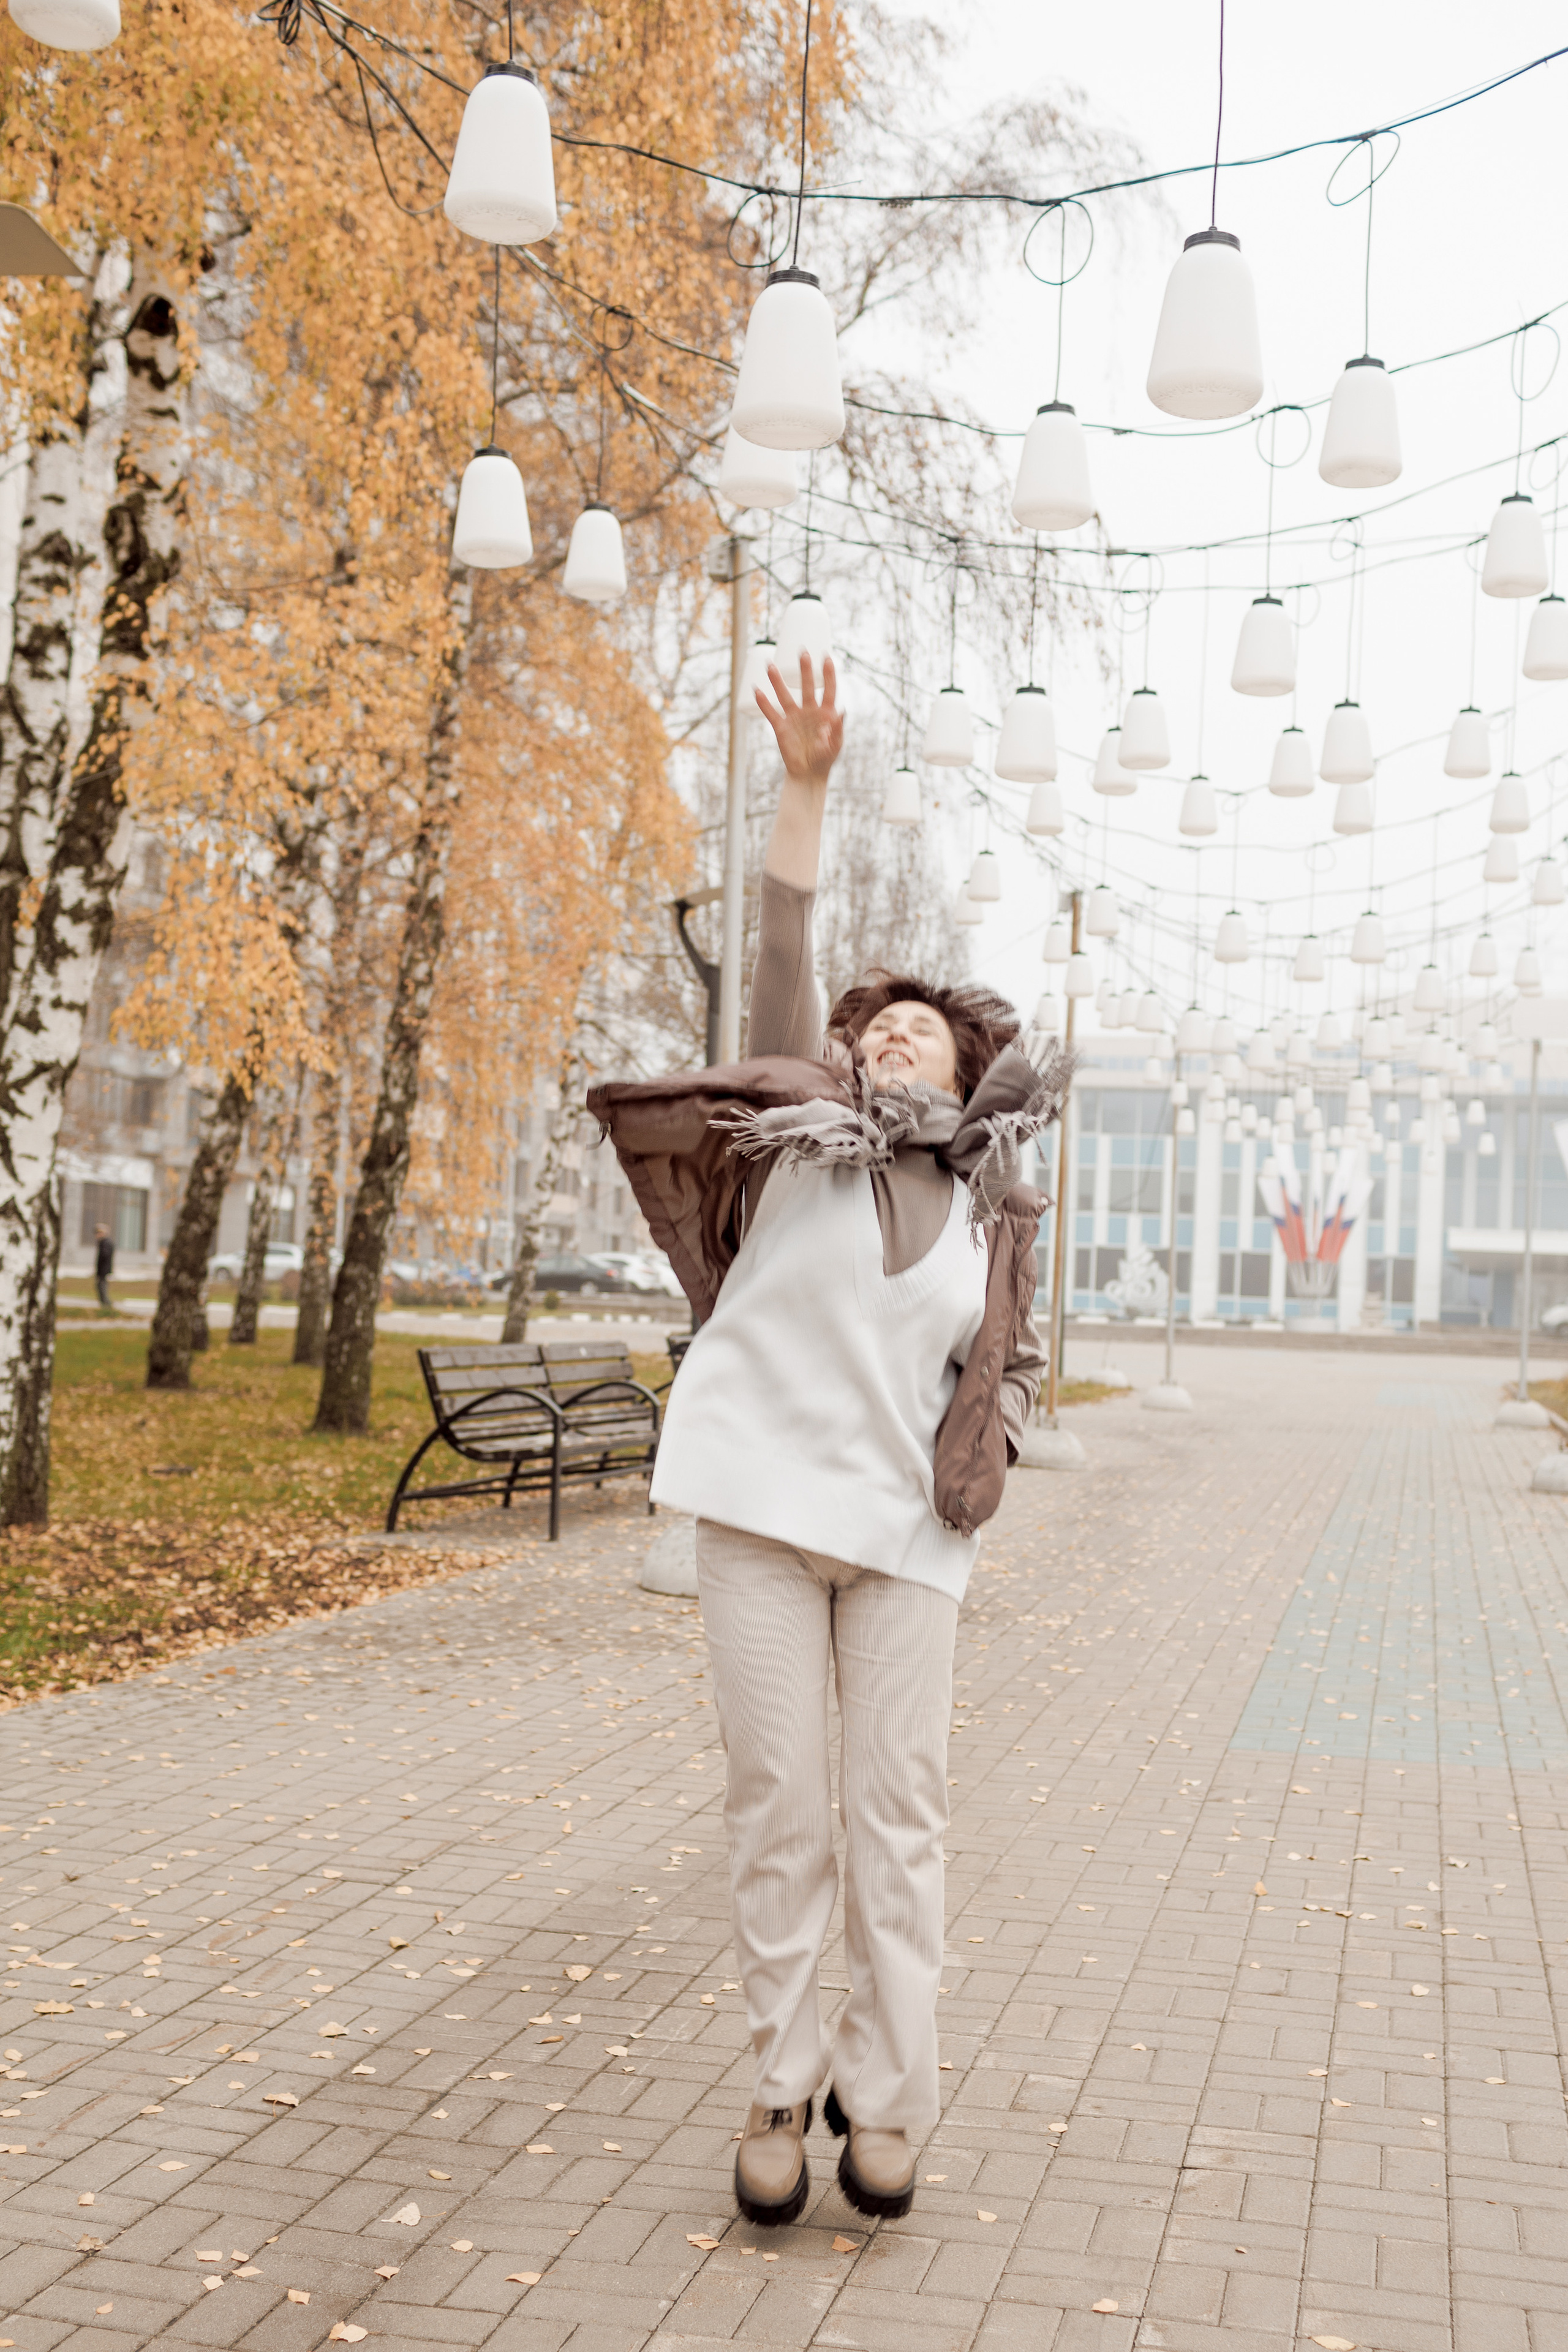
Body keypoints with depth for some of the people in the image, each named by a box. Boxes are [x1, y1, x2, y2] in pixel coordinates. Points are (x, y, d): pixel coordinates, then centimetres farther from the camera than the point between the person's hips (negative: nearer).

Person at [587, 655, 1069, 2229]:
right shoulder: (808, 1129, 5)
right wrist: (806, 787, -13)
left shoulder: (988, 1210, 11)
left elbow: (1010, 1369, 22)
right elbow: (782, 961, -6)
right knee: (777, 1805, 2)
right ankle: (781, 2080, 18)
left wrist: (985, 1453, 2)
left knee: (896, 1812, 2)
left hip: (903, 1526, 2)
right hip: (760, 1501, -1)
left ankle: (886, 2096, 16)